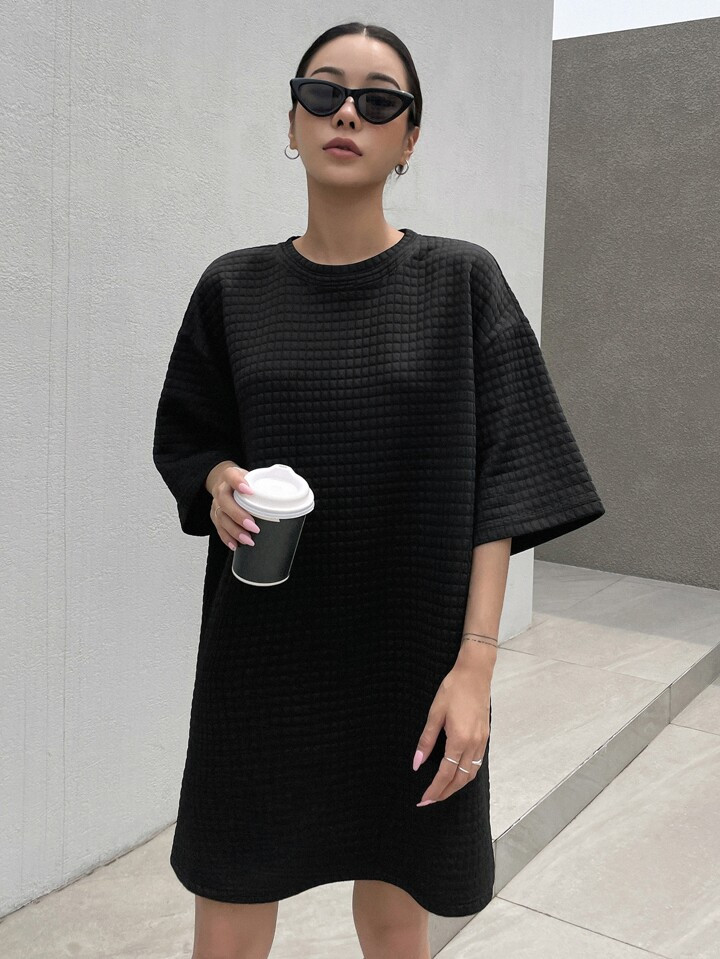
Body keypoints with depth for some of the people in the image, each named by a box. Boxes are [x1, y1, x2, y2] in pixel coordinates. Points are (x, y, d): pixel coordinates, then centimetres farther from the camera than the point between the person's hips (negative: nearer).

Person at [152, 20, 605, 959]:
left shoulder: (461, 282, -4)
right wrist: (218, 480, -11)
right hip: (263, 653, 2)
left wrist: (475, 661, -13)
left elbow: (501, 481, -6)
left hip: (412, 653, -1)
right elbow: (184, 435, 12)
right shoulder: (235, 287, 2)